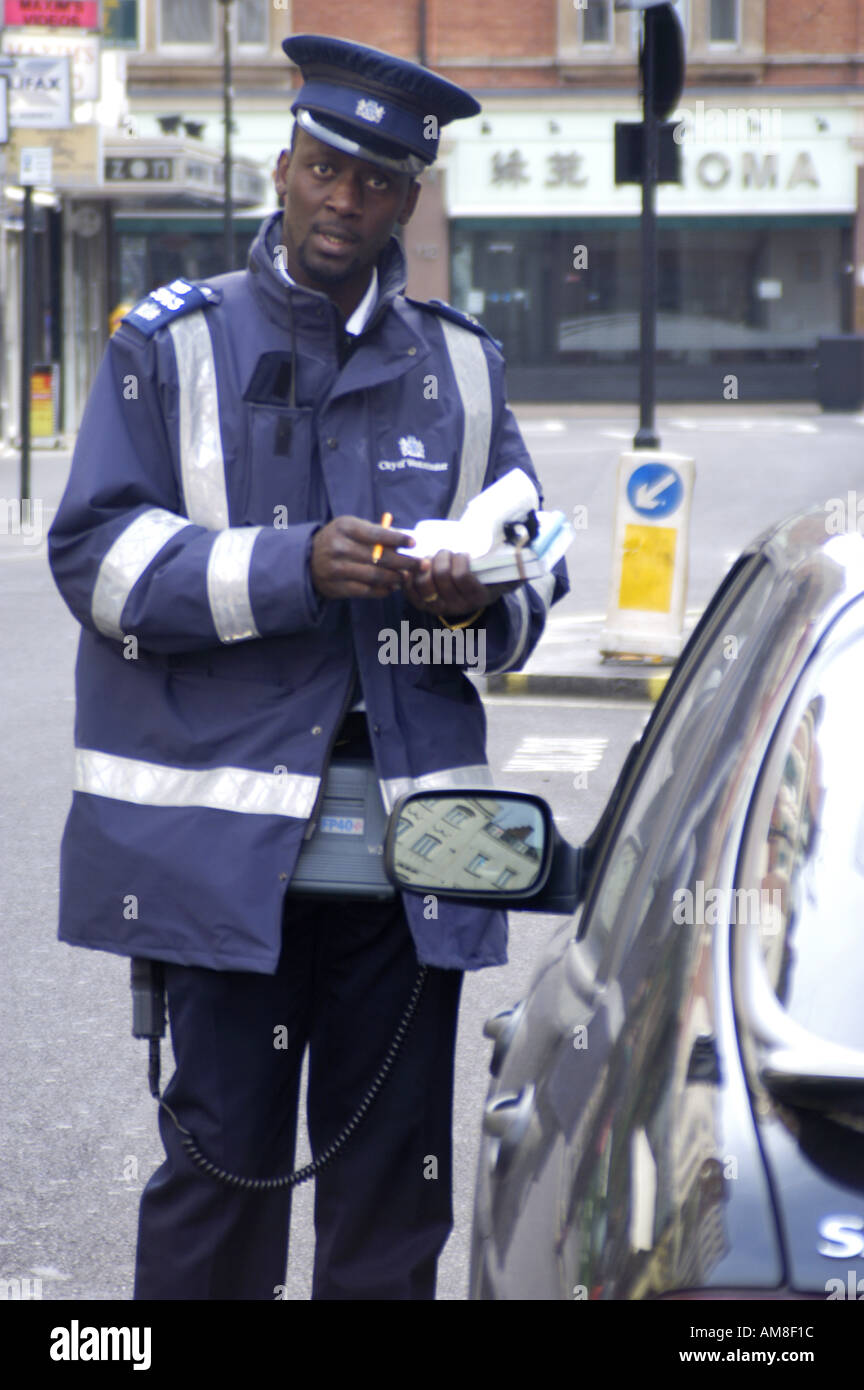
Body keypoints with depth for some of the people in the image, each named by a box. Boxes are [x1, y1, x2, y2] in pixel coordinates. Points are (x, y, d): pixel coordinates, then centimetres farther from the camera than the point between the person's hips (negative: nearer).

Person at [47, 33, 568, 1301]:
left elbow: (535, 569, 18)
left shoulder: (460, 367, 14)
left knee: (396, 1171, 6)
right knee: (224, 1156, 0)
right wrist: (293, 568, -19)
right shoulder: (171, 348, 5)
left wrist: (483, 602, -7)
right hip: (223, 832, -3)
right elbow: (99, 555, -5)